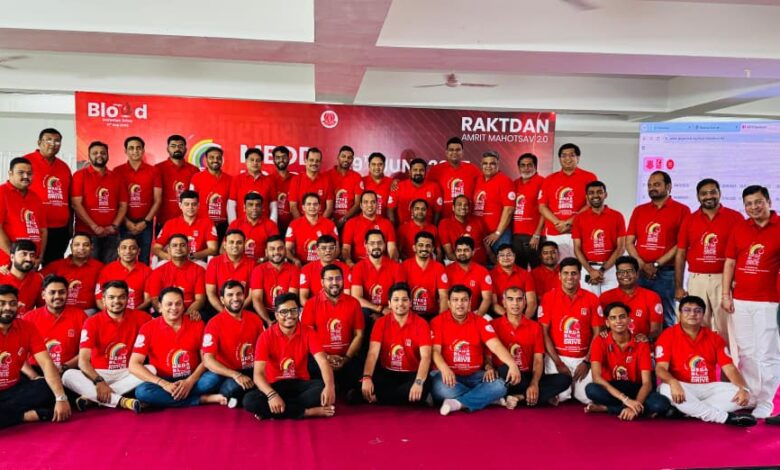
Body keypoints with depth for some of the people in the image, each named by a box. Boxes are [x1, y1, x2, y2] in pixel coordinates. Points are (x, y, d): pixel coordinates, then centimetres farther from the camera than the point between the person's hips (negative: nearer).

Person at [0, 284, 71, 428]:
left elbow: (46, 363, -10)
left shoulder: (27, 328, -2)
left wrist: (61, 398, -24)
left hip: (14, 389, 4)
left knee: (49, 388, -23)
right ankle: (28, 415, -15)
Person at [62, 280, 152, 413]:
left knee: (151, 370, -29)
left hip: (127, 374, 1)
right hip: (98, 374, 0)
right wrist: (98, 381, -31)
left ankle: (92, 397, -27)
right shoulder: (92, 322, -7)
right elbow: (83, 361, -14)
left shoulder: (140, 318, -3)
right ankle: (122, 401, -39)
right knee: (68, 375, -26)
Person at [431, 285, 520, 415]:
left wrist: (512, 364, -30)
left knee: (499, 386, -23)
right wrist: (444, 368, -34)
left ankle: (458, 403, -25)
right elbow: (435, 350, -12)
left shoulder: (480, 322, 2)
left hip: (475, 375, 2)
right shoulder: (438, 322, -3)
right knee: (441, 388, -36)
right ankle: (484, 397, -18)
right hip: (449, 375, -2)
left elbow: (496, 346, -10)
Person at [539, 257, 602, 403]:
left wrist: (587, 362, -5)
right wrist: (558, 362, -9)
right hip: (557, 358, -1)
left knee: (587, 397, -14)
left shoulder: (592, 299, 2)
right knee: (560, 396, -18)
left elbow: (597, 333, 3)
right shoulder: (549, 298, -3)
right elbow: (544, 333, -4)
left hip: (583, 358, 2)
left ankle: (576, 385, 20)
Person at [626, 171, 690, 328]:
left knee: (665, 318, 2)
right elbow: (629, 241, 8)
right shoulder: (639, 210, 14)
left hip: (666, 273, -3)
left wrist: (657, 264, -10)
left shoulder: (681, 210, 1)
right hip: (640, 272, 4)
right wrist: (642, 265, -7)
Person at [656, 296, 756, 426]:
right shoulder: (668, 335, -4)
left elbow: (729, 368, 2)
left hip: (709, 389, 4)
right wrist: (673, 383, -35)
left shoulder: (715, 338, 8)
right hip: (682, 388, -4)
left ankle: (688, 410, -25)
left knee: (739, 393, -18)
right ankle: (726, 417, -31)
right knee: (666, 389, -36)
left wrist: (744, 389, -18)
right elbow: (661, 368, -13)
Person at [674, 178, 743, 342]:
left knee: (725, 328, 1)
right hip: (696, 280, 2)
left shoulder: (735, 218, 2)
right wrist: (678, 287, 4)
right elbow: (680, 255, 8)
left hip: (724, 280, -2)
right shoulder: (689, 220, 7)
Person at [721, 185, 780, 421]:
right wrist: (726, 294, 4)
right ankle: (749, 398, 22)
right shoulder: (739, 229, 8)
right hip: (739, 301, 4)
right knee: (746, 353, 11)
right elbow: (729, 262, 10)